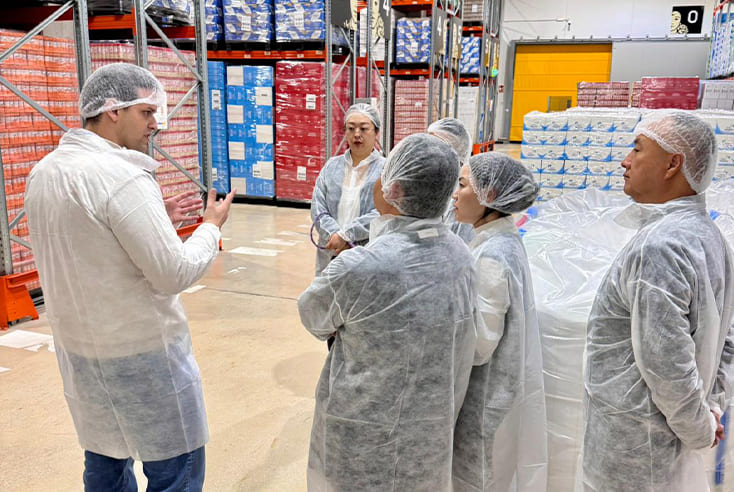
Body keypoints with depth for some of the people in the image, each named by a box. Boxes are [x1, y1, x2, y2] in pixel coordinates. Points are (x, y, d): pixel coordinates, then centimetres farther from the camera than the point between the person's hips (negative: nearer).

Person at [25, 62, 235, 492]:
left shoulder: (44, 171, 5)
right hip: (141, 352, -9)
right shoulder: (122, 177, -22)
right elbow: (175, 274, -22)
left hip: (78, 346, 9)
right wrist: (212, 226, -6)